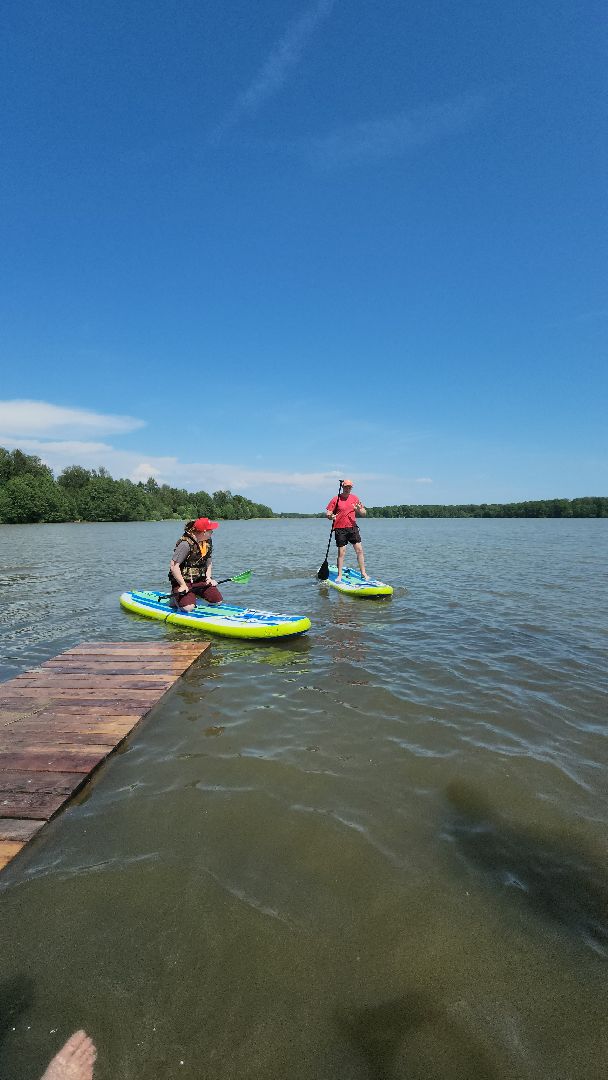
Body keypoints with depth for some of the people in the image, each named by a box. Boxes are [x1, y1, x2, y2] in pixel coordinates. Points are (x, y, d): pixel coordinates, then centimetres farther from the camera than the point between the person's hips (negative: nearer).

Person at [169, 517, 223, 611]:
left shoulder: (208, 541, 3)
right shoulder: (186, 544, -23)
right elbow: (173, 566, -23)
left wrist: (208, 577, 3)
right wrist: (183, 585, -23)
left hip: (200, 580, 7)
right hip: (184, 580, -7)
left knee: (218, 601, -4)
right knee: (188, 607, -24)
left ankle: (195, 594, 18)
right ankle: (176, 597, 8)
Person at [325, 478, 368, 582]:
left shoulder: (355, 498, 7)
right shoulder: (336, 499, -3)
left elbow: (364, 513, 8)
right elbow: (327, 513, -4)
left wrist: (359, 510, -14)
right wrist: (331, 516, -27)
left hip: (352, 527, 3)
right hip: (340, 529, -3)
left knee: (359, 550, 1)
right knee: (341, 553, 1)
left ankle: (363, 573, 11)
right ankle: (339, 575, 13)